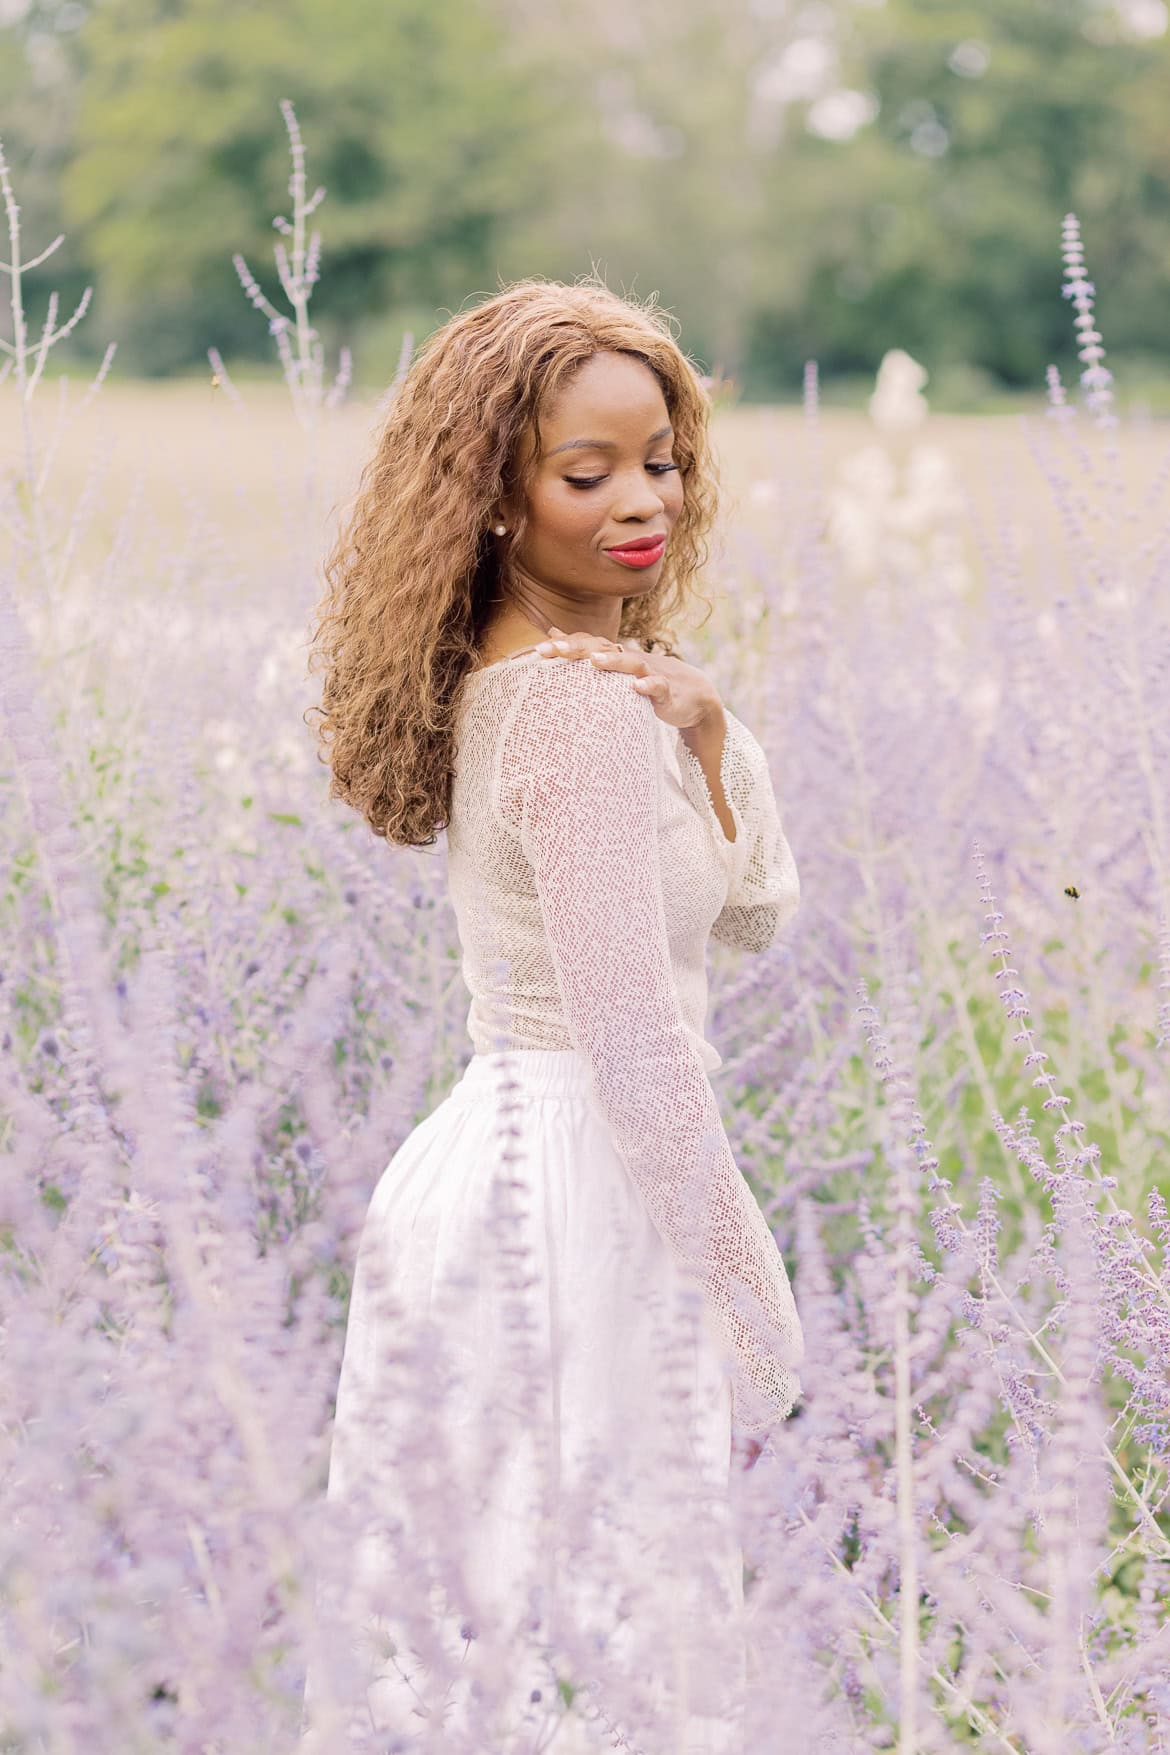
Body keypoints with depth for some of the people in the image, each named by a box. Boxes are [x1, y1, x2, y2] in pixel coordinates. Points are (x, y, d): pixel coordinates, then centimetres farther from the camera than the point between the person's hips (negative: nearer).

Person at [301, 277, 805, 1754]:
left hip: (491, 1172, 10)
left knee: (490, 1632, 15)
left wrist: (703, 728, -3)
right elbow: (636, 1042, -20)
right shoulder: (585, 708, -17)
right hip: (576, 1197, -10)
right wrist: (752, 1311, -13)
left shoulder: (509, 687, 11)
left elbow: (756, 913, 14)